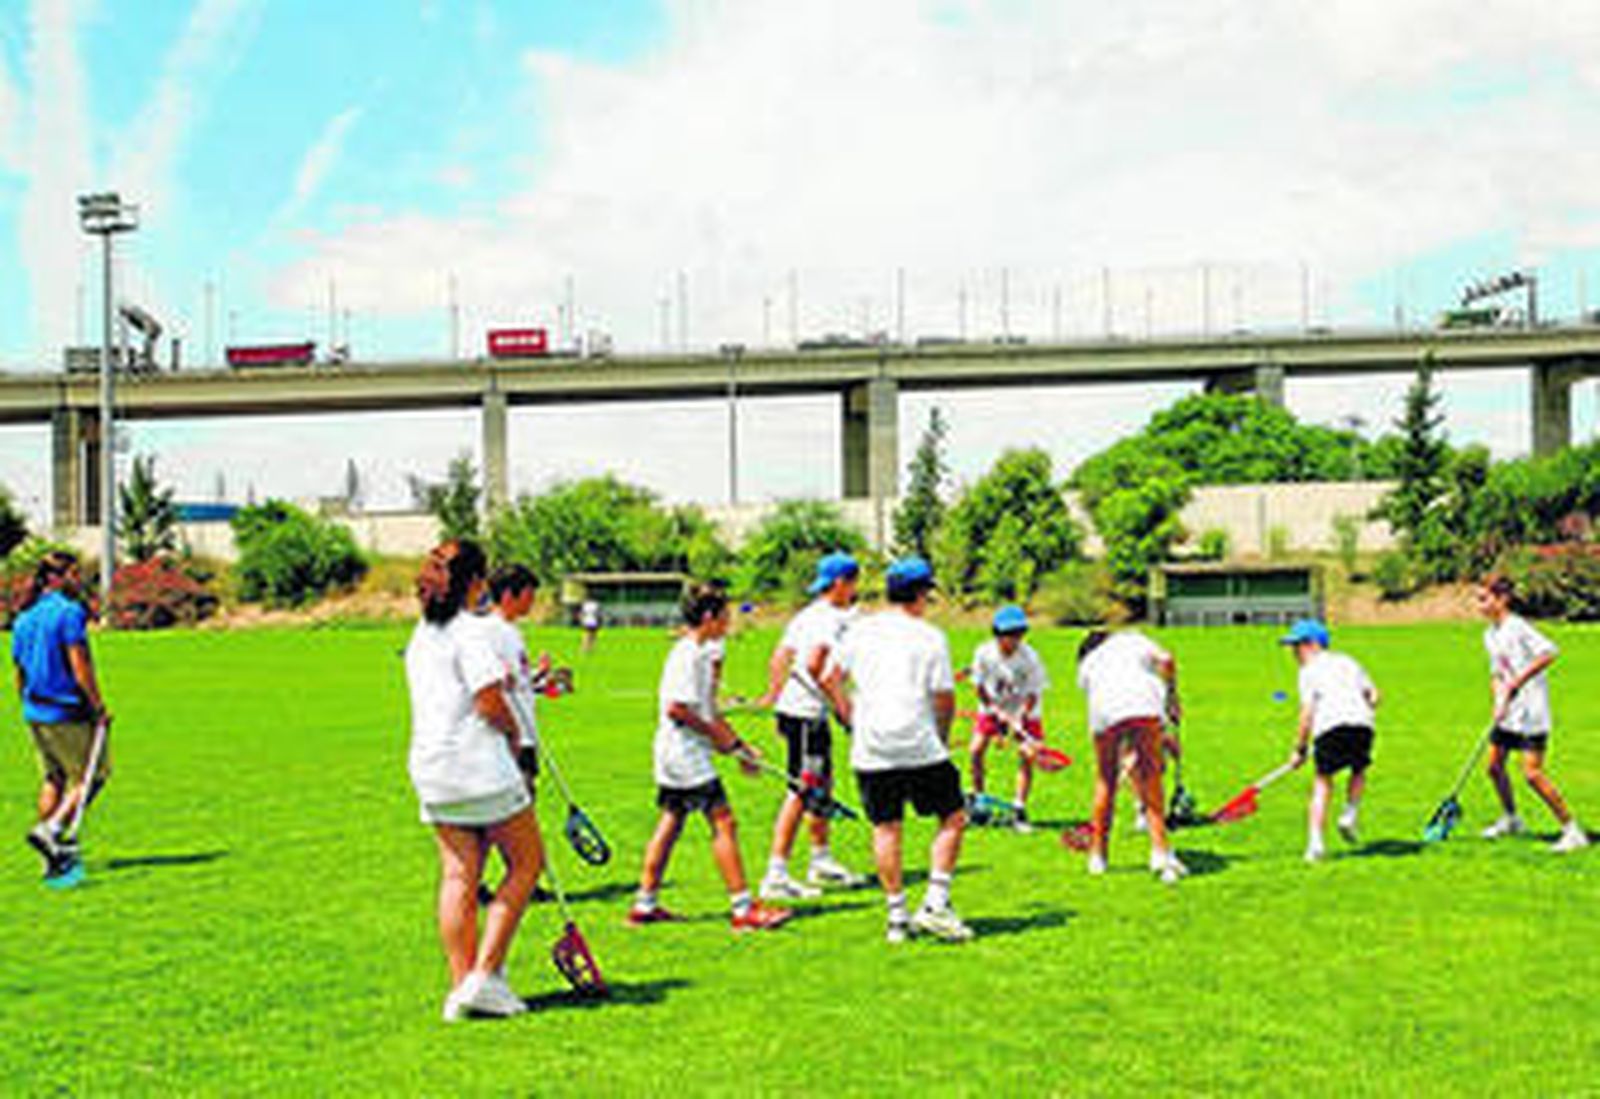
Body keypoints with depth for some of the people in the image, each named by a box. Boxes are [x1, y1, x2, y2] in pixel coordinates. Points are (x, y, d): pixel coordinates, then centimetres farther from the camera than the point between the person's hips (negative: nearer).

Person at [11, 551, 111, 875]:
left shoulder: (23, 619, 11)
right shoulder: (69, 612, -14)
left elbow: (20, 674, 15)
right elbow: (79, 666, -18)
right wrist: (99, 707, -14)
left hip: (34, 712, 8)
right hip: (68, 713, -8)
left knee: (53, 778, 18)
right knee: (93, 775, 5)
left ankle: (53, 852, 19)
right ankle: (50, 828, -6)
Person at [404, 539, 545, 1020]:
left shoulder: (420, 636, 13)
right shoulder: (472, 630, -13)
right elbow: (489, 702, -17)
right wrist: (513, 733, 1)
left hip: (431, 771, 8)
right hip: (480, 765, -8)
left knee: (458, 875, 9)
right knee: (526, 861, 5)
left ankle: (461, 985, 9)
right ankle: (485, 973, -1)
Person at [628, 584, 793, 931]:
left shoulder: (702, 653, 15)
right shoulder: (687, 654, -16)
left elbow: (708, 710, 21)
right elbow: (676, 707, -23)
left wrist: (737, 745, 17)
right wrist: (716, 734, -14)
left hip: (677, 757, 10)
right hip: (685, 751, -10)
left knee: (670, 824, 14)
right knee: (723, 823, -8)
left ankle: (645, 905, 20)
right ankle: (744, 909, -7)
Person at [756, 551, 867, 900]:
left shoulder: (807, 615, 15)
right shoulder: (832, 618, -14)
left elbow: (779, 658, 19)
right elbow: (814, 664, -26)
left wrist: (773, 694, 26)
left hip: (791, 706, 10)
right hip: (806, 712, -10)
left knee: (822, 783, 20)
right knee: (802, 790, -10)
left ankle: (822, 861, 34)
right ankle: (776, 877, -11)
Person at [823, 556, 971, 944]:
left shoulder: (860, 631, 9)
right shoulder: (930, 636, -2)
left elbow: (829, 680, 10)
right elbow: (944, 699, -4)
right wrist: (941, 738, 11)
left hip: (870, 752, 4)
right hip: (921, 746, -4)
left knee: (886, 829, 8)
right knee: (953, 818, 9)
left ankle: (897, 917, 9)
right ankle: (935, 904, 0)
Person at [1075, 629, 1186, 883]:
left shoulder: (1086, 665, 35)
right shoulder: (1131, 639, 32)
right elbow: (1166, 660, 14)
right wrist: (1172, 696, 21)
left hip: (1104, 712, 2)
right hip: (1145, 707, -2)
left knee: (1106, 781, 15)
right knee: (1151, 779, 4)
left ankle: (1097, 855, 23)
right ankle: (1160, 851, -5)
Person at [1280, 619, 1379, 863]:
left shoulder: (1309, 671, 11)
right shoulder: (1348, 662, 27)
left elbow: (1307, 712, 2)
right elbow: (1373, 696, 22)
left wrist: (1300, 749, 6)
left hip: (1329, 726, -3)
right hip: (1361, 723, 4)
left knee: (1322, 784, 4)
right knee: (1359, 771, 28)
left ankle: (1315, 841, -5)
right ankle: (1350, 814, 7)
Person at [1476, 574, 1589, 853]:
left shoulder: (1517, 627, -16)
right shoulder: (1490, 635, 10)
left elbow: (1549, 652, -29)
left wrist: (1517, 683, -30)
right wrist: (1498, 698, 0)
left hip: (1532, 712, -9)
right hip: (1509, 713, 9)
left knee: (1532, 772, -13)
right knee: (1494, 765, 12)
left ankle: (1573, 831, -3)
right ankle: (1511, 819, 34)